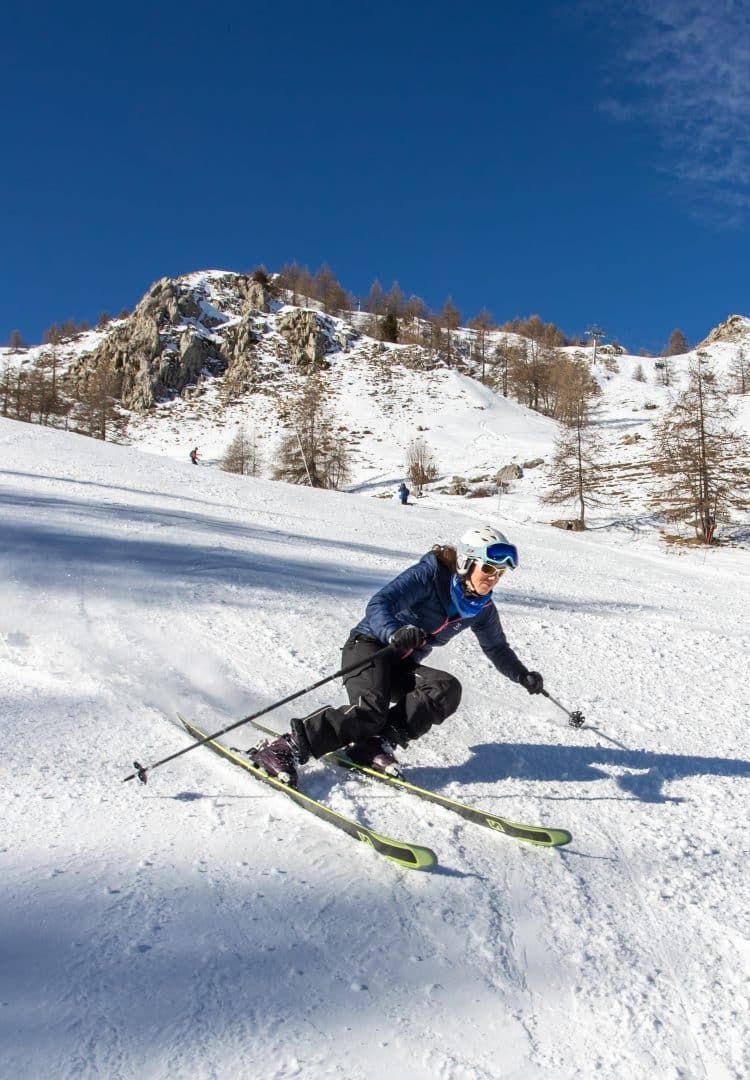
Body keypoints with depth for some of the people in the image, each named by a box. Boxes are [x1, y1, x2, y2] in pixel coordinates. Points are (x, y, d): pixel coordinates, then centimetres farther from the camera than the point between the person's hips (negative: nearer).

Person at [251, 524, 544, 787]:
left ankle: (374, 745, -25)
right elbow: (379, 605, -26)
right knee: (370, 712, -31)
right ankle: (287, 749, -27)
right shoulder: (430, 573, -16)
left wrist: (522, 675, 11)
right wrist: (394, 634, -45)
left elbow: (497, 648, 24)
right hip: (369, 645, -6)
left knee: (448, 690, -23)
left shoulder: (481, 609, 5)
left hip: (404, 667, 6)